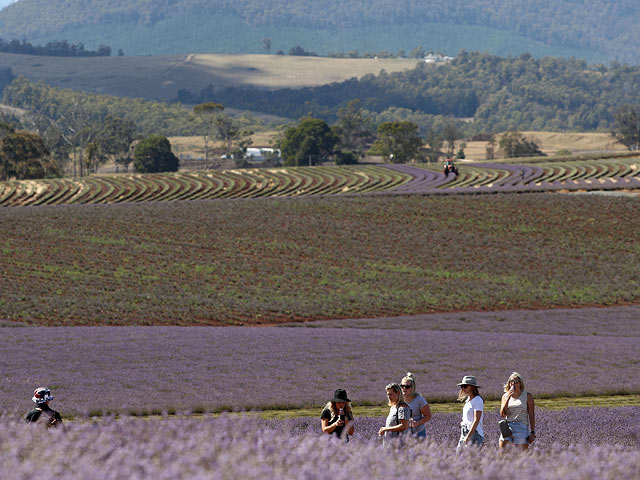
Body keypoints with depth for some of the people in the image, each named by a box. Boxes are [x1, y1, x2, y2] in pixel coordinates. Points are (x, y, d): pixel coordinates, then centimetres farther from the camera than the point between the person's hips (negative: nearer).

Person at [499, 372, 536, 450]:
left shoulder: (527, 396, 3)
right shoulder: (505, 396, 11)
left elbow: (531, 416, 1)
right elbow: (502, 414, 0)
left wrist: (532, 432, -6)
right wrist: (508, 398, -8)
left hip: (522, 427, -2)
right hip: (507, 426, 2)